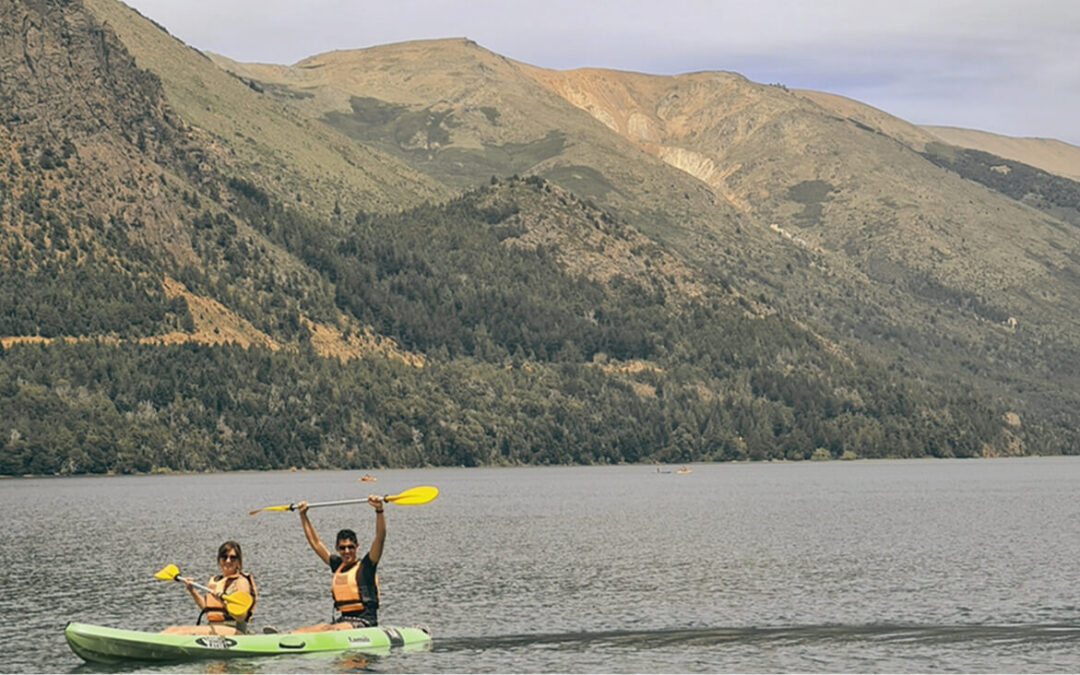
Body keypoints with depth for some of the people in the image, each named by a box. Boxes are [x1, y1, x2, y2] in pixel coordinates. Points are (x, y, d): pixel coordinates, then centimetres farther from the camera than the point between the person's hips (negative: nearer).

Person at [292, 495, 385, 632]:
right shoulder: (338, 565, 17)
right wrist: (303, 515, 26)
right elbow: (316, 543, 25)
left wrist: (379, 510, -24)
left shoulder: (365, 565, 1)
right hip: (342, 621, 6)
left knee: (329, 630, -32)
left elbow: (380, 538, -12)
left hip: (364, 623, -6)